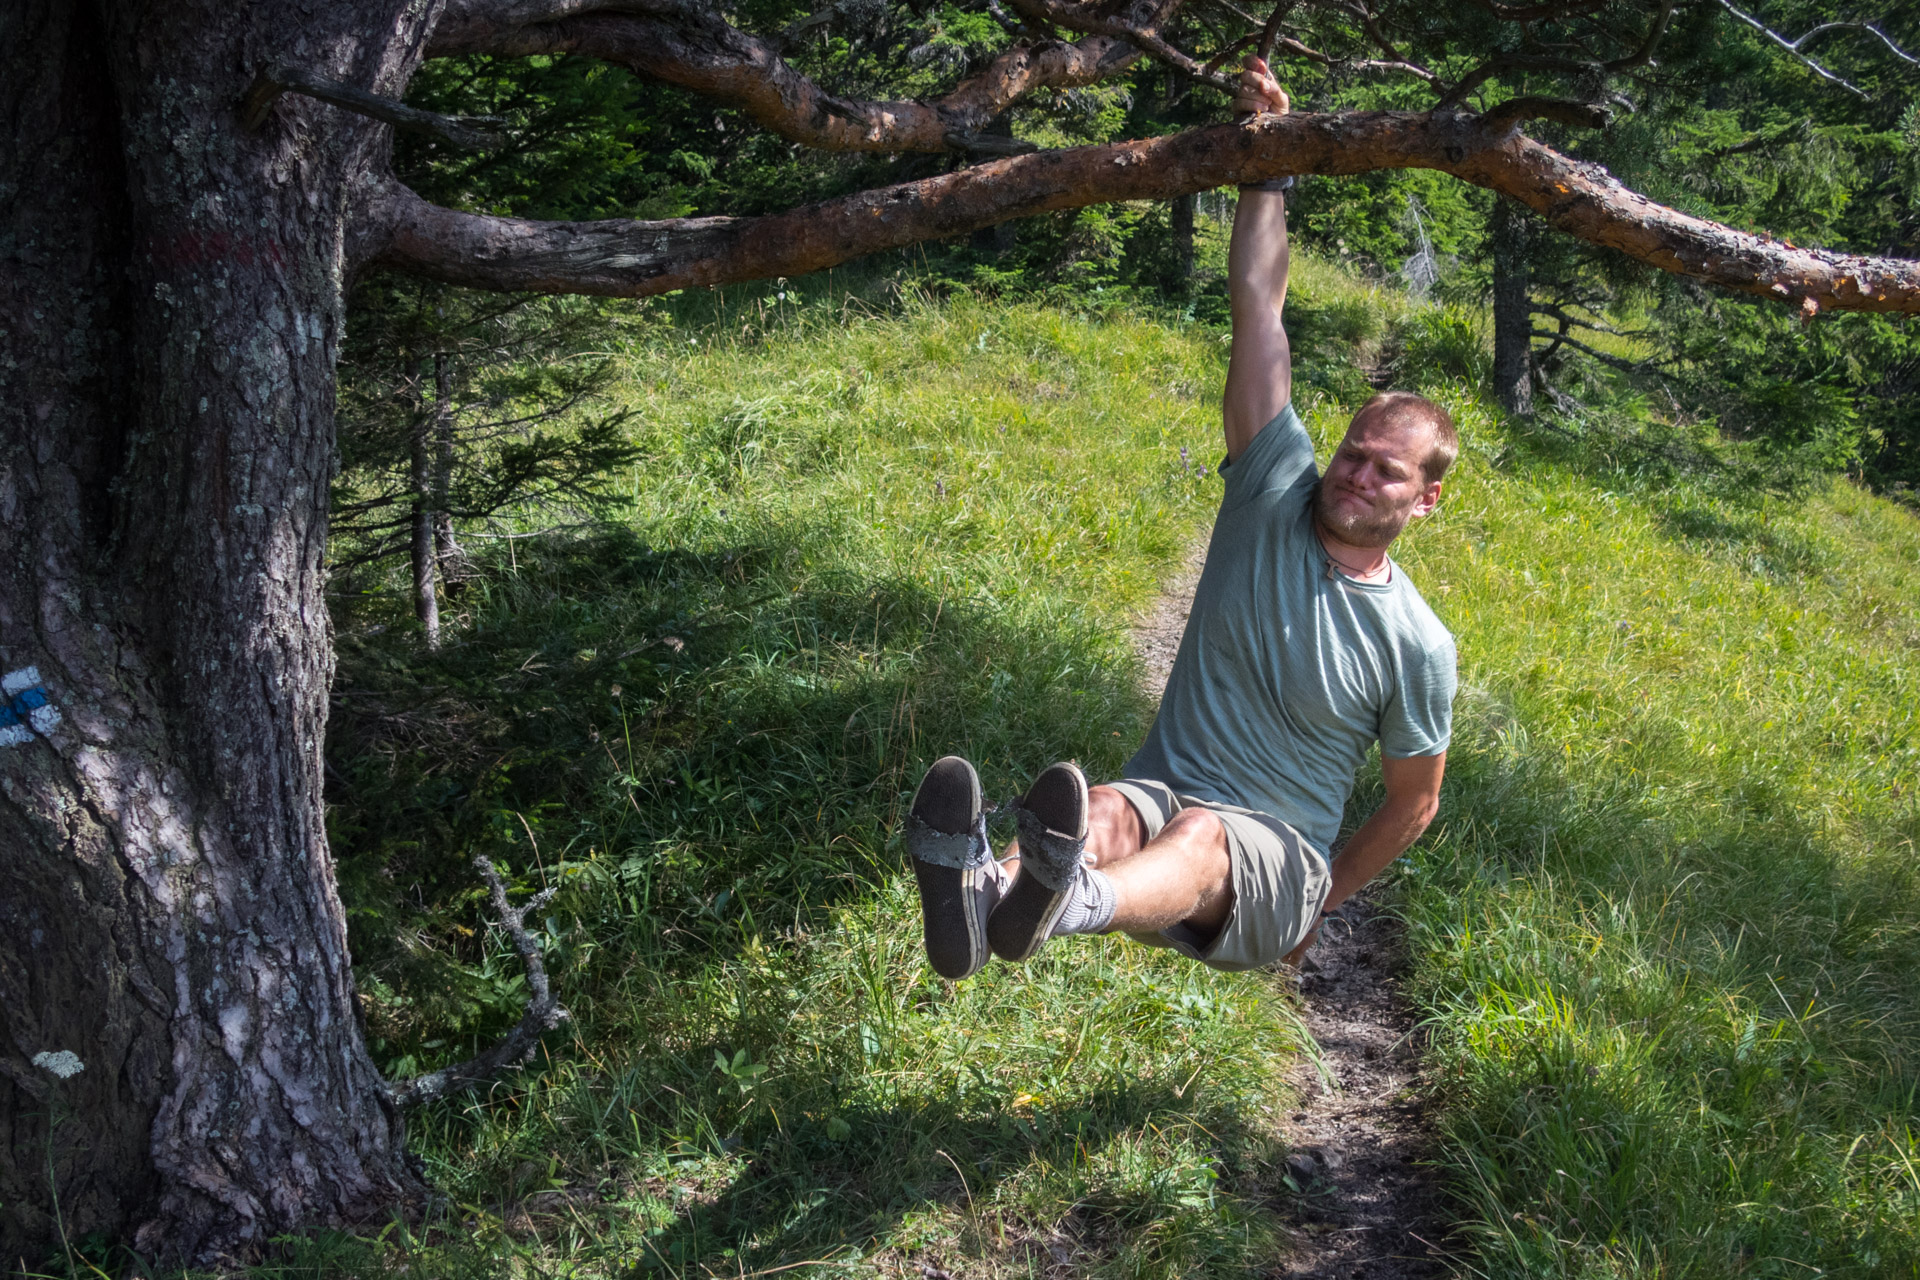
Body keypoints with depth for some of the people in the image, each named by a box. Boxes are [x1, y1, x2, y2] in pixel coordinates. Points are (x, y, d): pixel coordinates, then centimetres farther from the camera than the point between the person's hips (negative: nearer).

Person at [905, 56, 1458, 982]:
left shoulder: (1416, 644, -1)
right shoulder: (1275, 496, 3)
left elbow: (1413, 803, 10)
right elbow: (1257, 306, -2)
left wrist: (1322, 900, 9)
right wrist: (1269, 162, -6)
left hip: (1272, 863, -2)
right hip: (1162, 793, 2)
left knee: (1200, 838, -39)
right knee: (1103, 816, -36)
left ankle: (1069, 902, -75)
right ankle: (984, 893, -71)